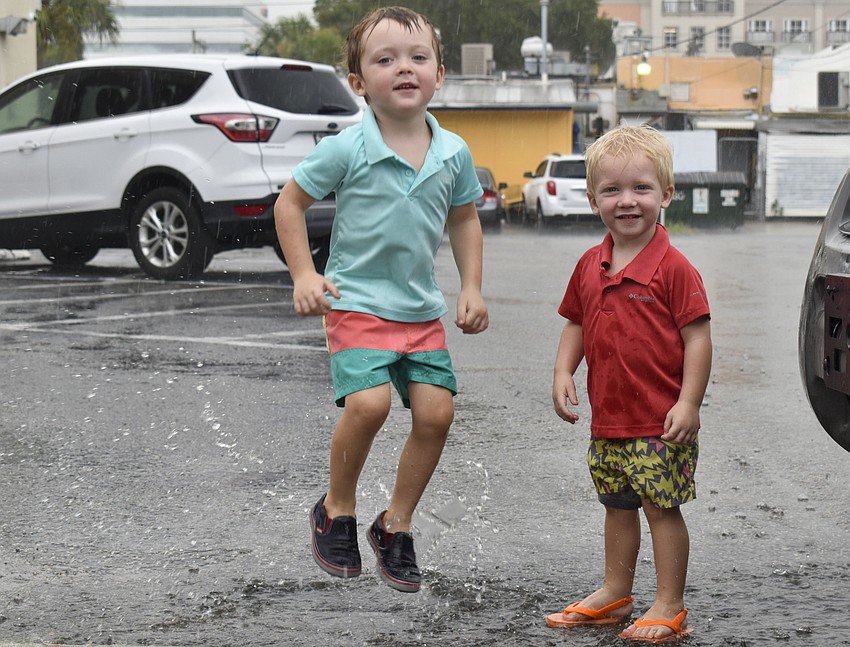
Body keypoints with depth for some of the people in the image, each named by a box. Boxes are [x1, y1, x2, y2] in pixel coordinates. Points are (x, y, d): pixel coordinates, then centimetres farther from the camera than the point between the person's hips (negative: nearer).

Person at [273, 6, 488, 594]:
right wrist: (304, 275, -8)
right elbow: (290, 203, 0)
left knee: (436, 412, -3)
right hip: (357, 302, -5)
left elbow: (464, 217, 17)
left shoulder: (453, 154, -1)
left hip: (423, 309, 5)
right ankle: (337, 510, 4)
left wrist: (472, 287, 9)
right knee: (369, 404, -22)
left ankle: (396, 525, 17)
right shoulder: (346, 150, -13)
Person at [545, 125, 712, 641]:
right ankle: (615, 594, 31)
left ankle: (670, 606, 9)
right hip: (608, 418, 7)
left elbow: (697, 336, -14)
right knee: (618, 505, 18)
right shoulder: (590, 267, 6)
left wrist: (689, 403, -18)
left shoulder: (673, 268, -14)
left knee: (662, 506, -1)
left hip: (660, 421, -7)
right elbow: (577, 325, 16)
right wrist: (564, 373, 1)